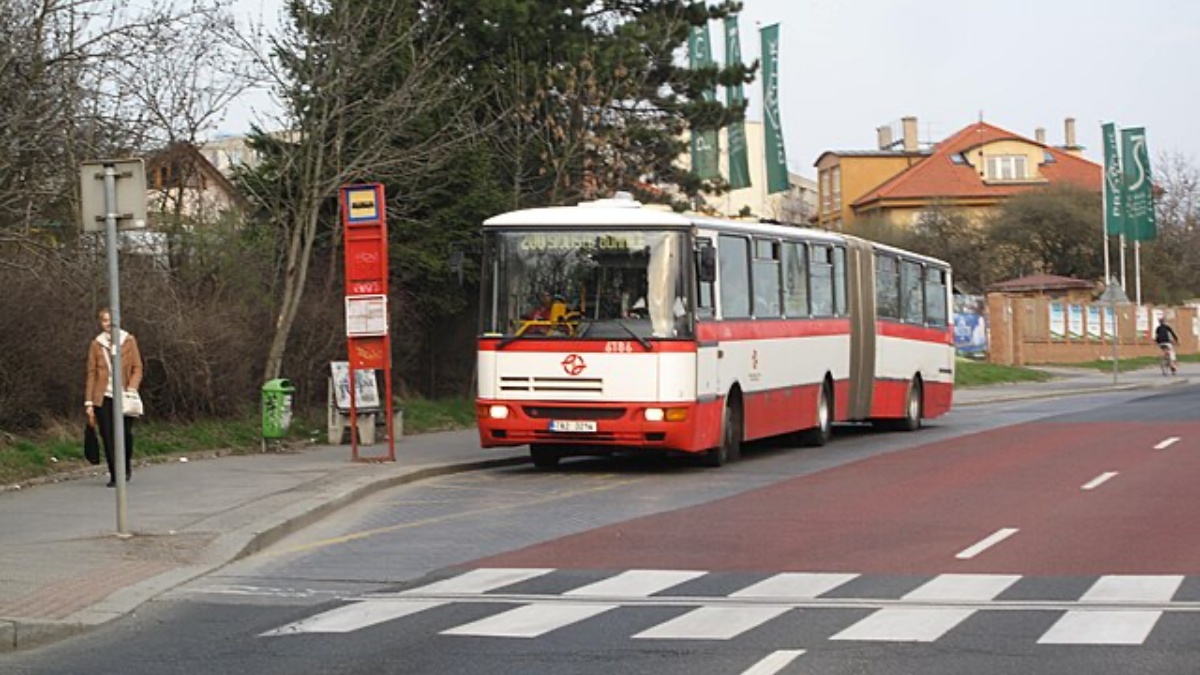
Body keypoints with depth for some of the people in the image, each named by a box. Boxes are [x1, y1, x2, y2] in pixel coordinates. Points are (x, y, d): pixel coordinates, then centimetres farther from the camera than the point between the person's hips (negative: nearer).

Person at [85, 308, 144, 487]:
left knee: (125, 433, -3)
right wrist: (89, 403, 3)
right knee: (108, 437, -5)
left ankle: (127, 464, 26)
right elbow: (91, 374, 7)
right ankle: (114, 476, 3)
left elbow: (137, 368, 5)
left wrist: (132, 388, -12)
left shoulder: (129, 341, 5)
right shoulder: (96, 344, 7)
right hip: (103, 397, 1)